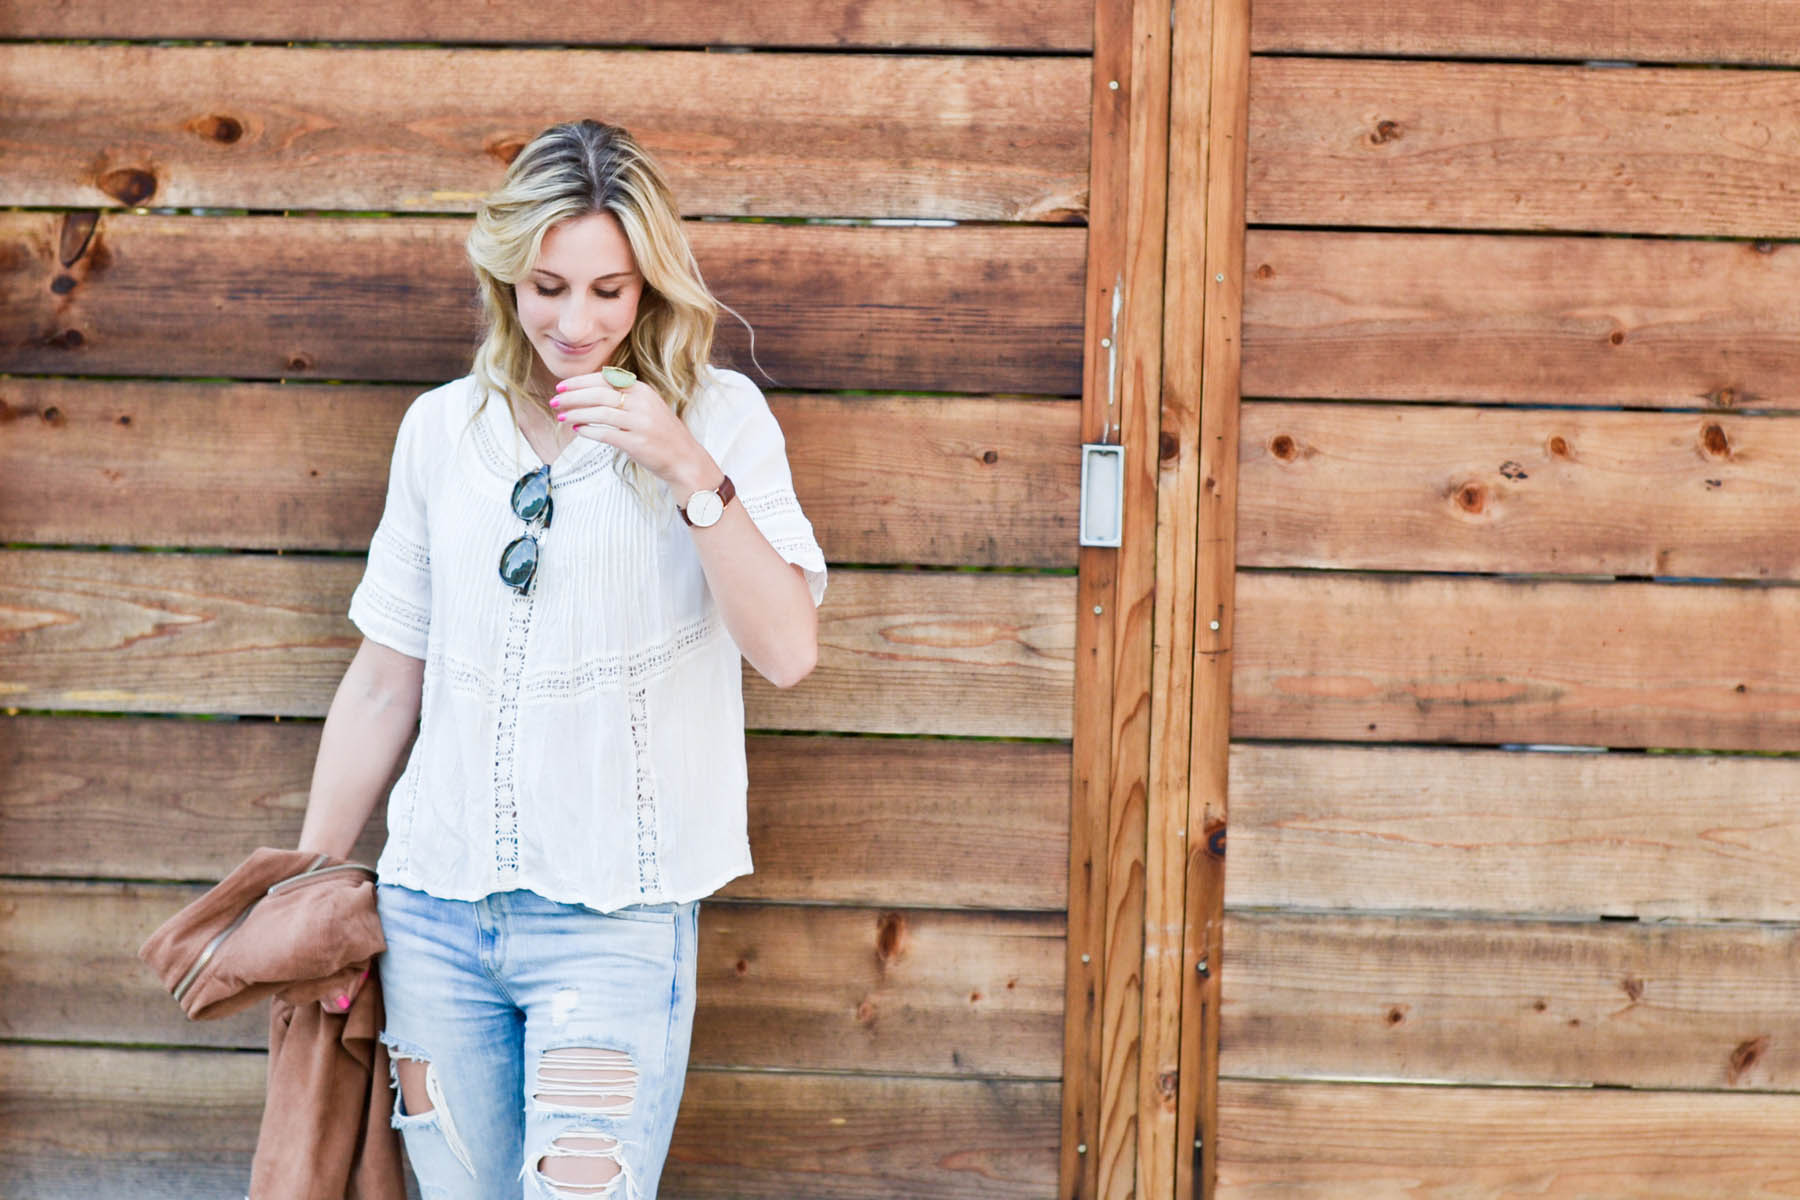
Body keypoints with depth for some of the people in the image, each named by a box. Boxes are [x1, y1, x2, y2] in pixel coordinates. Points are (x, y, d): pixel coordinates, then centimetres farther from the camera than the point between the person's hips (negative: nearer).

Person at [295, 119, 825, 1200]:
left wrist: (691, 472, -19)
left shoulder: (717, 417, -1)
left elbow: (788, 653, -11)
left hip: (614, 913, -3)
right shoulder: (442, 430, 8)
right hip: (435, 905, 4)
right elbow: (384, 683, 14)